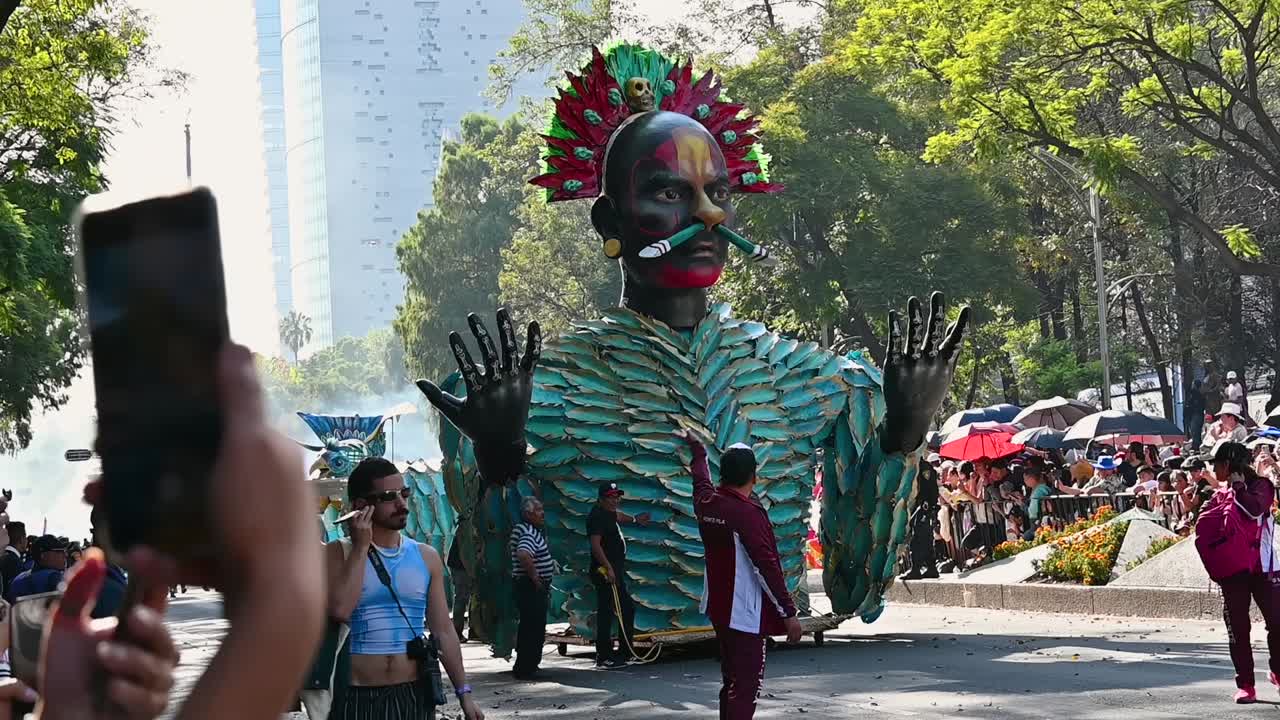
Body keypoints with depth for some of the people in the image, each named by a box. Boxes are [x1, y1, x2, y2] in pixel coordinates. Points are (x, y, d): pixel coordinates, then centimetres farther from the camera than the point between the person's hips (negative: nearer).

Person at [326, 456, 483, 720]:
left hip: (414, 694, 3)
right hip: (358, 697, -3)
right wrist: (361, 548, -13)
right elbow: (340, 609, -18)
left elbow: (443, 630, 9)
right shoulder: (339, 553, -1)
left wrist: (463, 692, 5)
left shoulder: (426, 557, 8)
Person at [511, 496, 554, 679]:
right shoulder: (528, 533, -18)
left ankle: (524, 667, 27)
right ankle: (525, 669, -2)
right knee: (533, 629, -7)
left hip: (538, 587, 11)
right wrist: (534, 577, -25)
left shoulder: (534, 531, 15)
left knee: (530, 628, 18)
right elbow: (523, 555, -37)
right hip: (531, 587, -11)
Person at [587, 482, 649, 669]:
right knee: (605, 612, -9)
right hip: (605, 572, -11)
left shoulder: (608, 513, 16)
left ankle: (624, 652, 25)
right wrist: (608, 568, -30)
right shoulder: (597, 516, -15)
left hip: (616, 571, 11)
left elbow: (617, 516, 43)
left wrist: (635, 519, 59)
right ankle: (604, 657, -7)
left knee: (627, 609, 17)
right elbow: (595, 544, -26)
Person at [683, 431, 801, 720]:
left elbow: (701, 478, 27)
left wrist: (697, 447, 47)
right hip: (745, 612, -8)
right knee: (746, 686, -9)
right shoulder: (748, 512, -19)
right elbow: (767, 567, -20)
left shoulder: (707, 503, 3)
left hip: (719, 608, 8)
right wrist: (789, 613, -17)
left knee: (731, 682, 18)